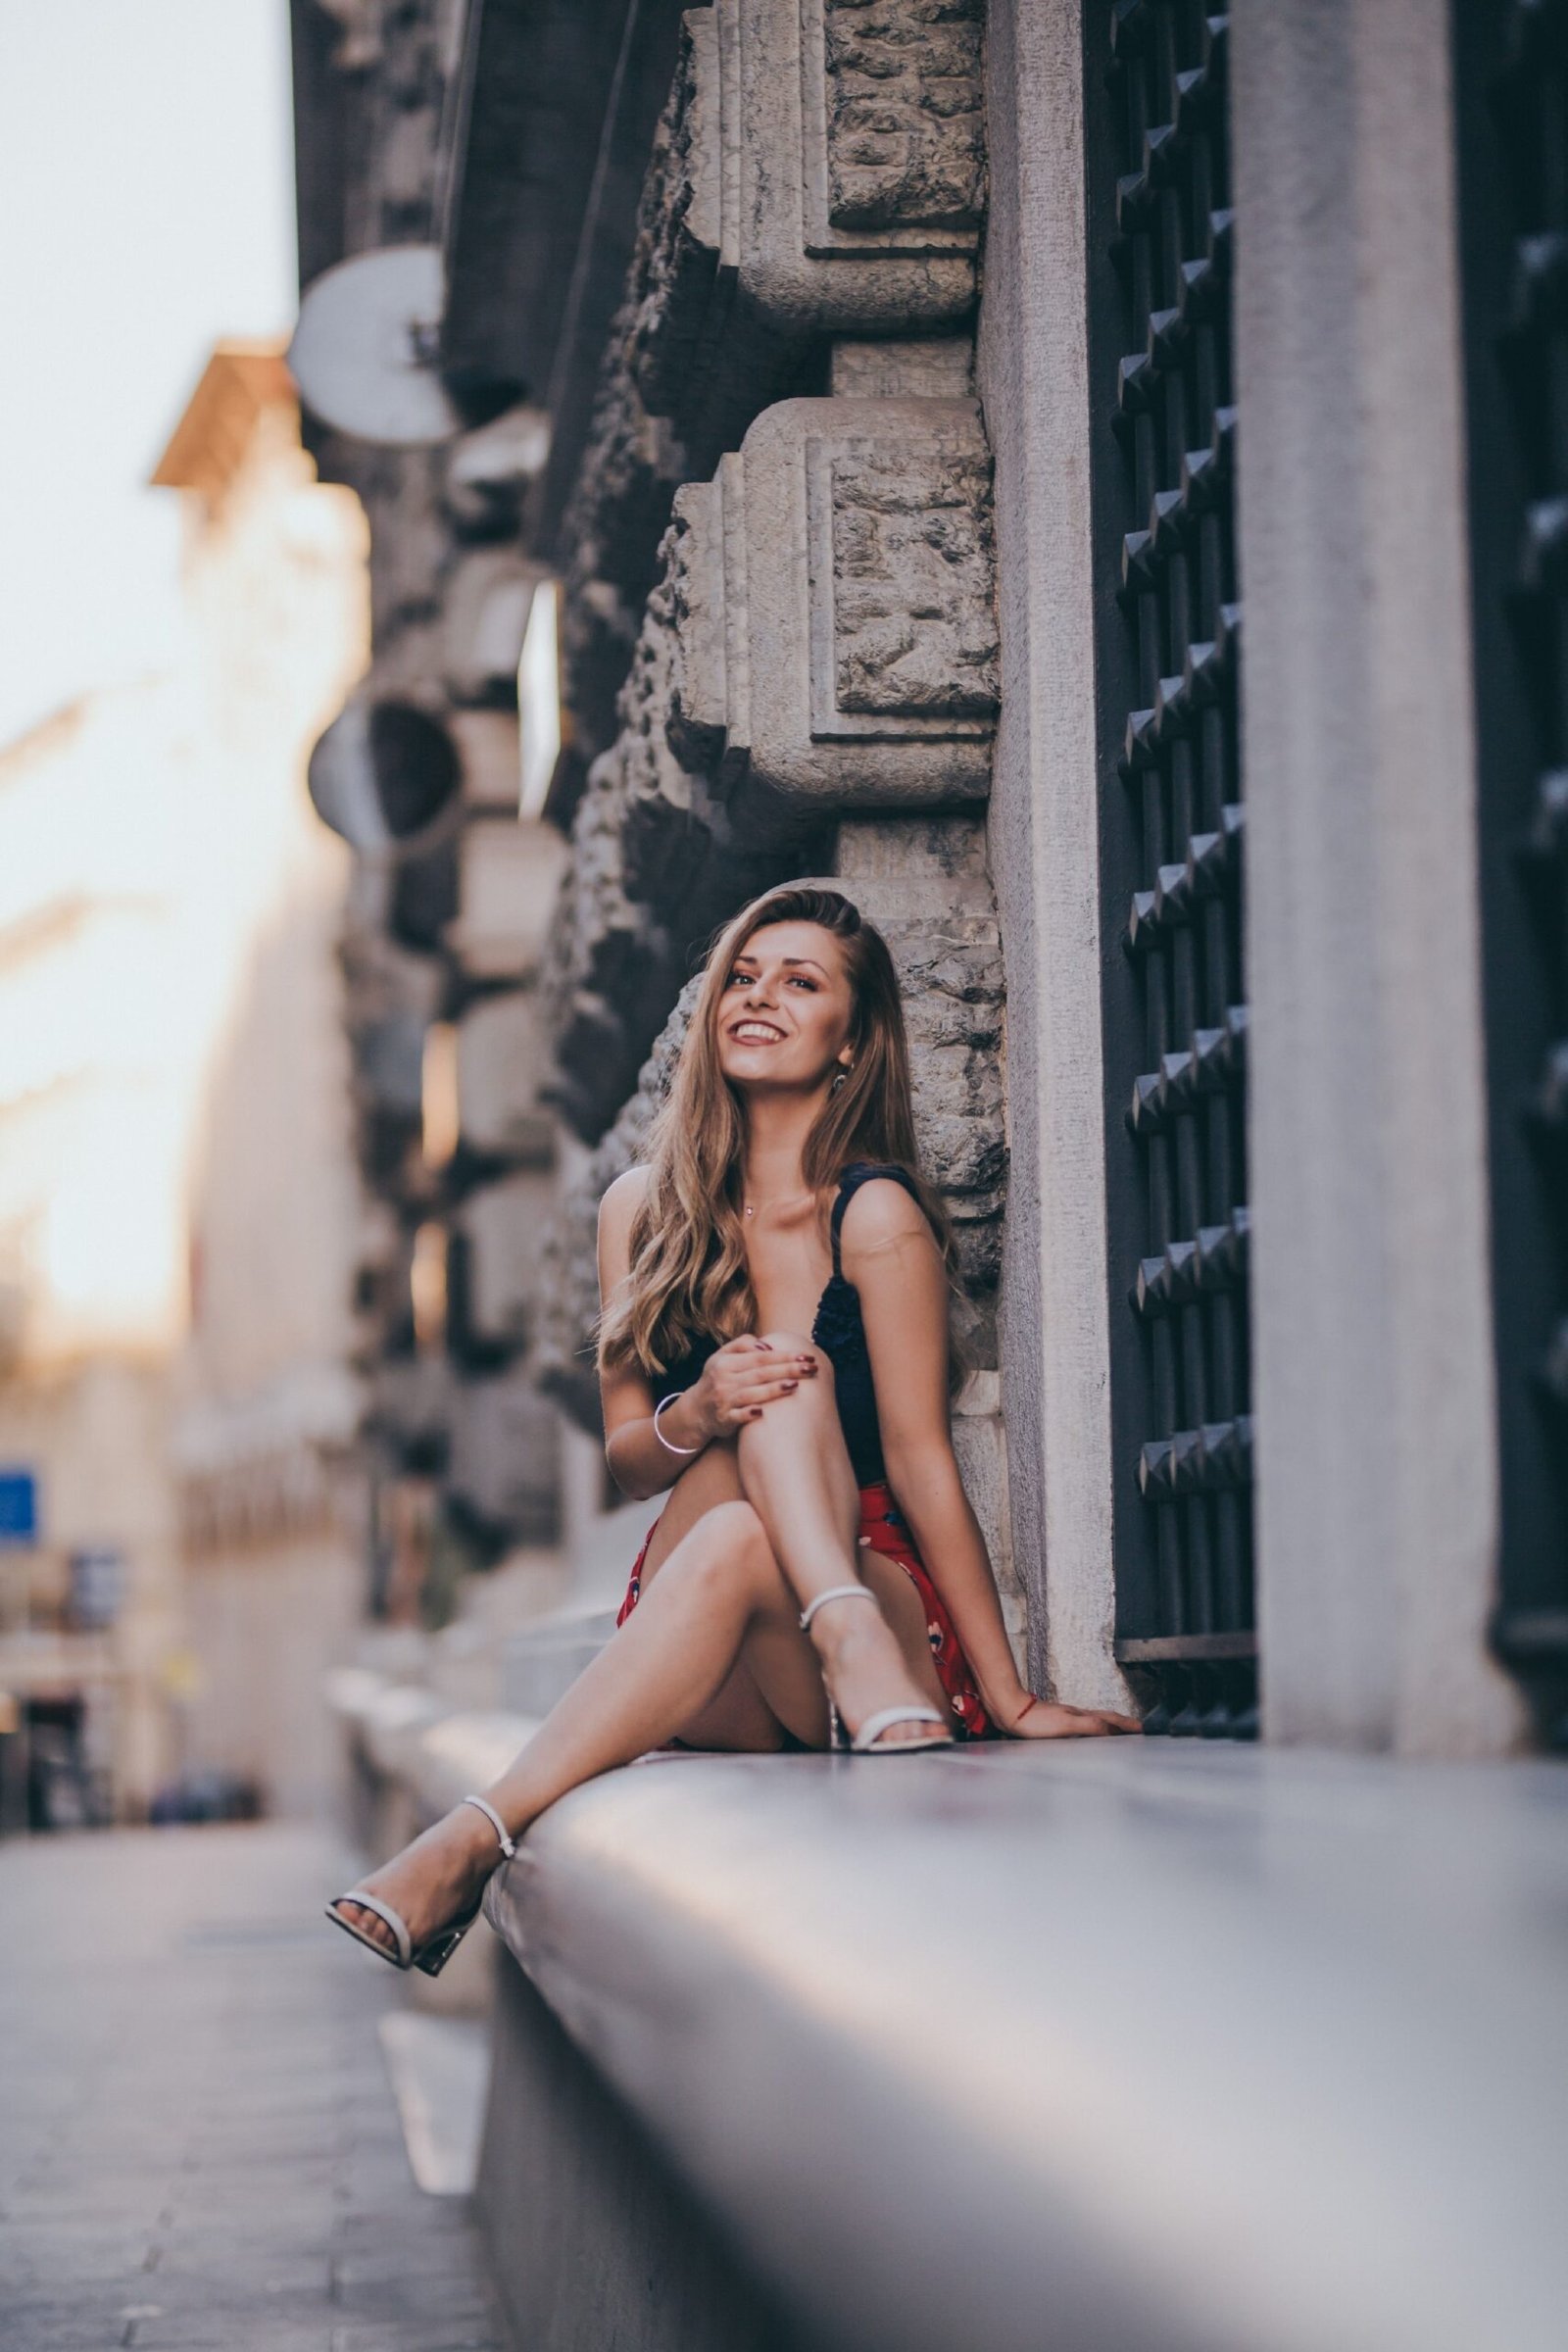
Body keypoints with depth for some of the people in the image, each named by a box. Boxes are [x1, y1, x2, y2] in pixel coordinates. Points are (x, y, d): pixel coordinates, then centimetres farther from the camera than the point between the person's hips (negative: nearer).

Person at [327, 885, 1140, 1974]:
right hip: (711, 1679, 3)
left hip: (890, 1614, -3)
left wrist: (1008, 1697, -12)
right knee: (780, 1388, -25)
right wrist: (696, 1417, -18)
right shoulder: (645, 1210, 9)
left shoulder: (874, 1213, -6)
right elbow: (627, 1461, 7)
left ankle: (474, 1841, -42)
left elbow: (920, 1457, -8)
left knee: (738, 1544, -36)